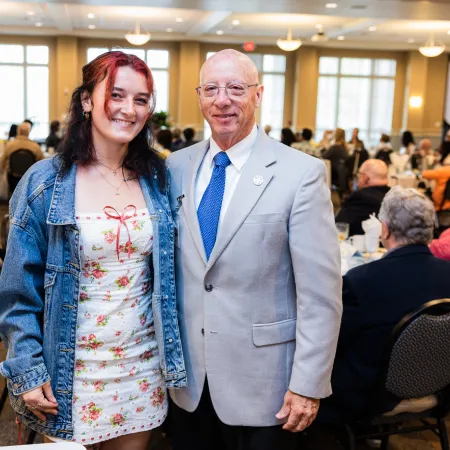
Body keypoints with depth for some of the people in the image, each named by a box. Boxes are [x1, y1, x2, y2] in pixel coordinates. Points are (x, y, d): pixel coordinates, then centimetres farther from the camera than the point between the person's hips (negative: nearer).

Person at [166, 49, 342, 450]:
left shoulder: (301, 173, -12)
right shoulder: (177, 167, 2)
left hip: (261, 382, -4)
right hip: (188, 378, 4)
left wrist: (309, 384, -13)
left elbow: (321, 292, -13)